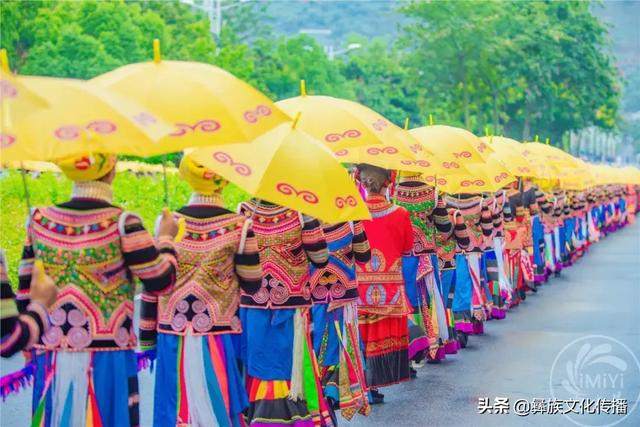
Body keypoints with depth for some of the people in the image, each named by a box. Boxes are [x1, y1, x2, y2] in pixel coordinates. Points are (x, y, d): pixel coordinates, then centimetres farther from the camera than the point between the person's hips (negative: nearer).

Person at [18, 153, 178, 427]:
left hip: (52, 357, 4)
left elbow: (26, 291, 7)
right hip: (106, 357, -4)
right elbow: (160, 282, -7)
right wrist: (165, 239, 10)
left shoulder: (40, 221, 2)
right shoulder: (121, 223, -11)